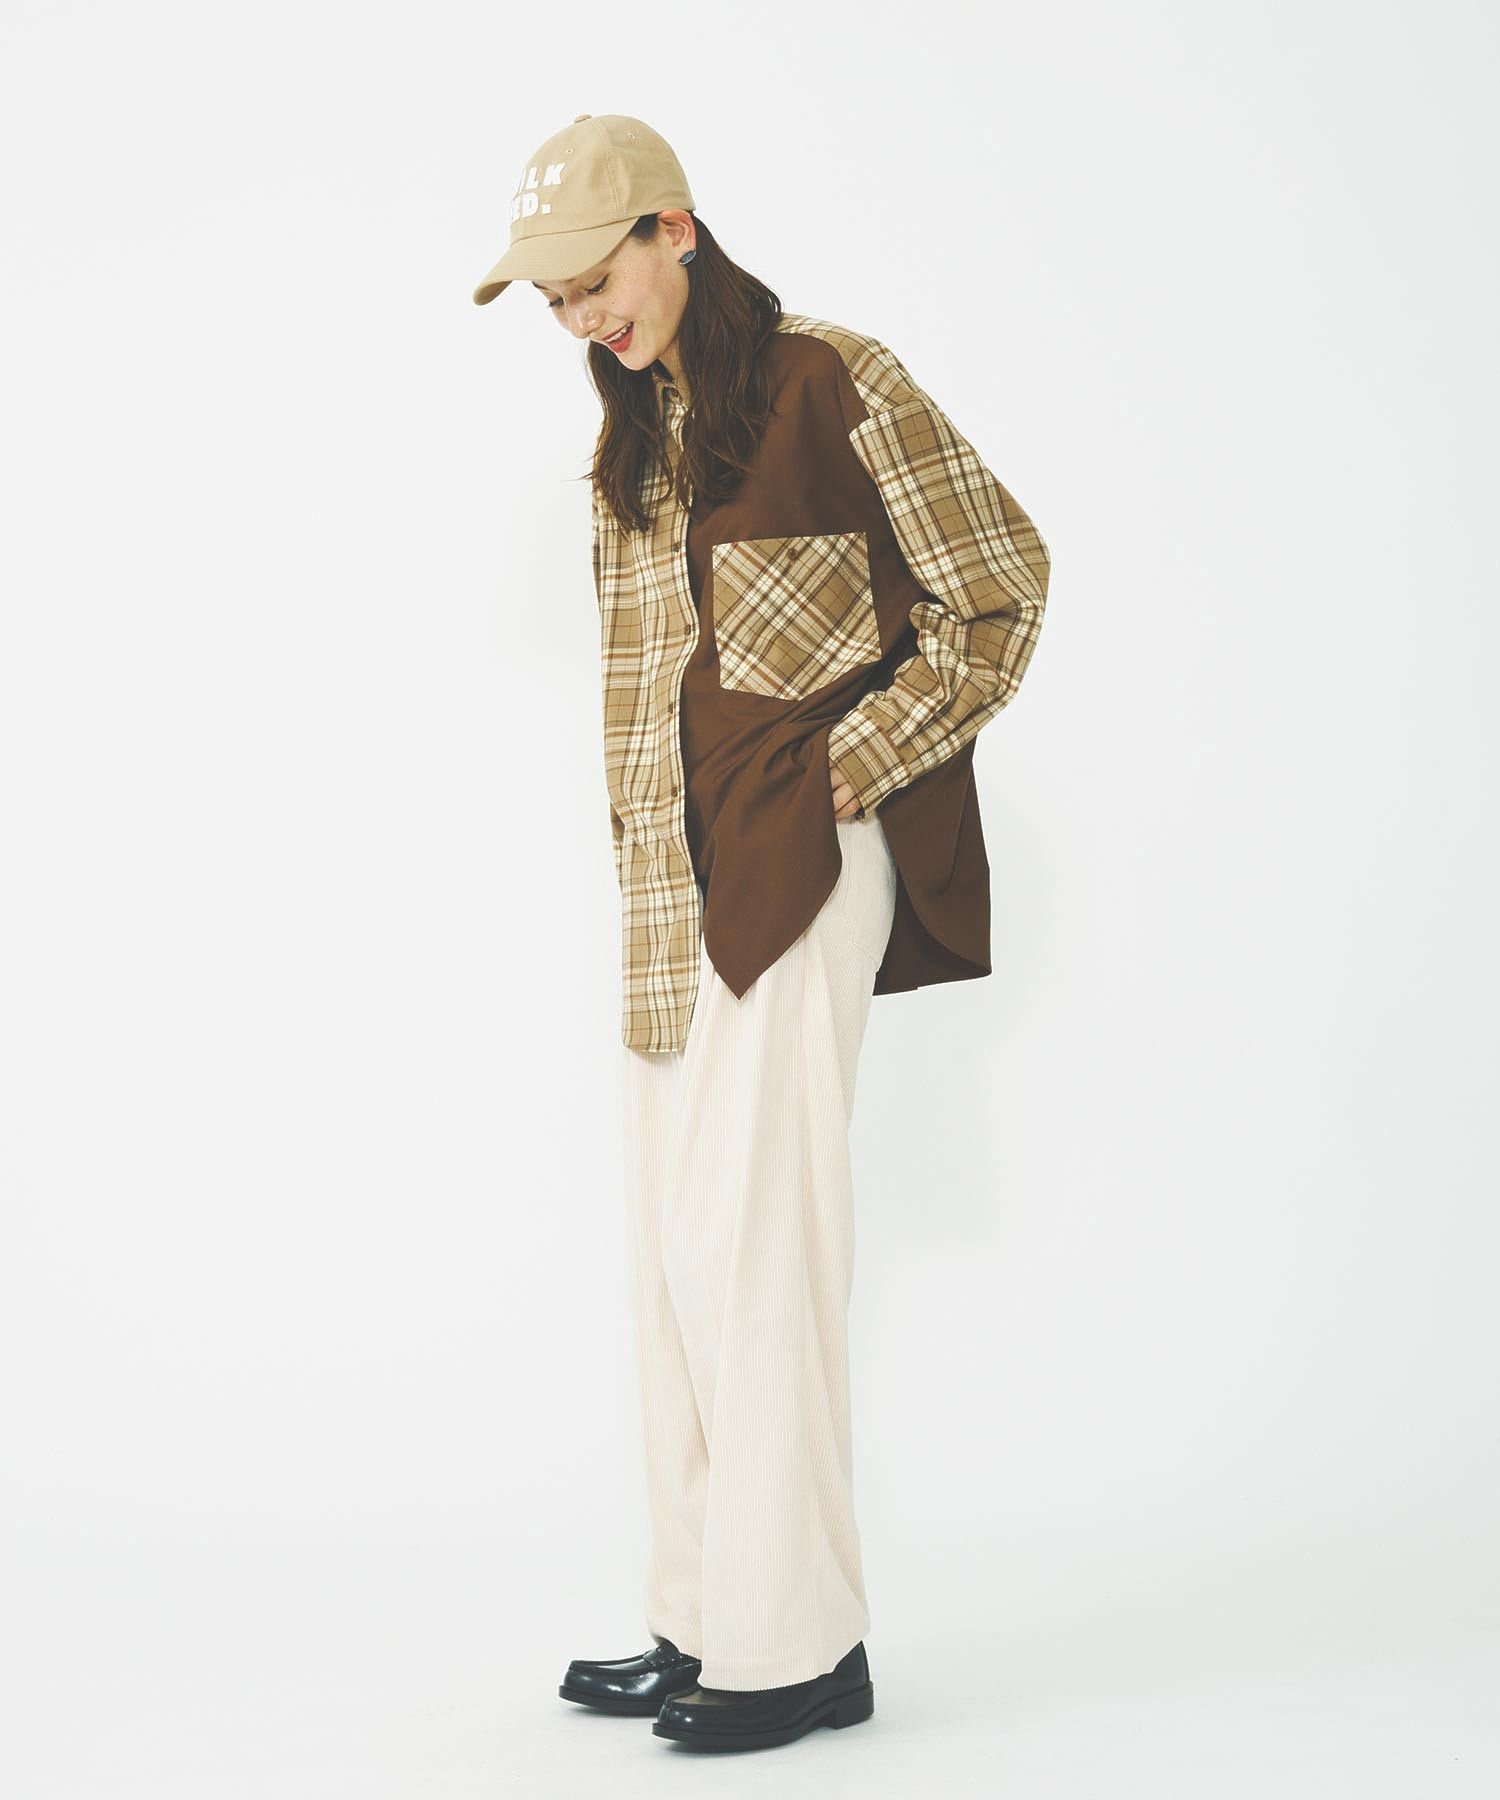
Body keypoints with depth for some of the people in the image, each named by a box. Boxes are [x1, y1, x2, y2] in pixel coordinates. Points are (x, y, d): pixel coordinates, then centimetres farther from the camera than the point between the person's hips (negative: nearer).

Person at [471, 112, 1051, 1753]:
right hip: (671, 880, 8)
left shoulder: (830, 381, -5)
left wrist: (840, 769, -8)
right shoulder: (637, 432, 17)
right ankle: (703, 1622, 17)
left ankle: (799, 1645, 2)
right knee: (675, 1246, 8)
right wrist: (645, 837, 13)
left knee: (757, 1234, -8)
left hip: (793, 865, -8)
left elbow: (999, 585, -5)